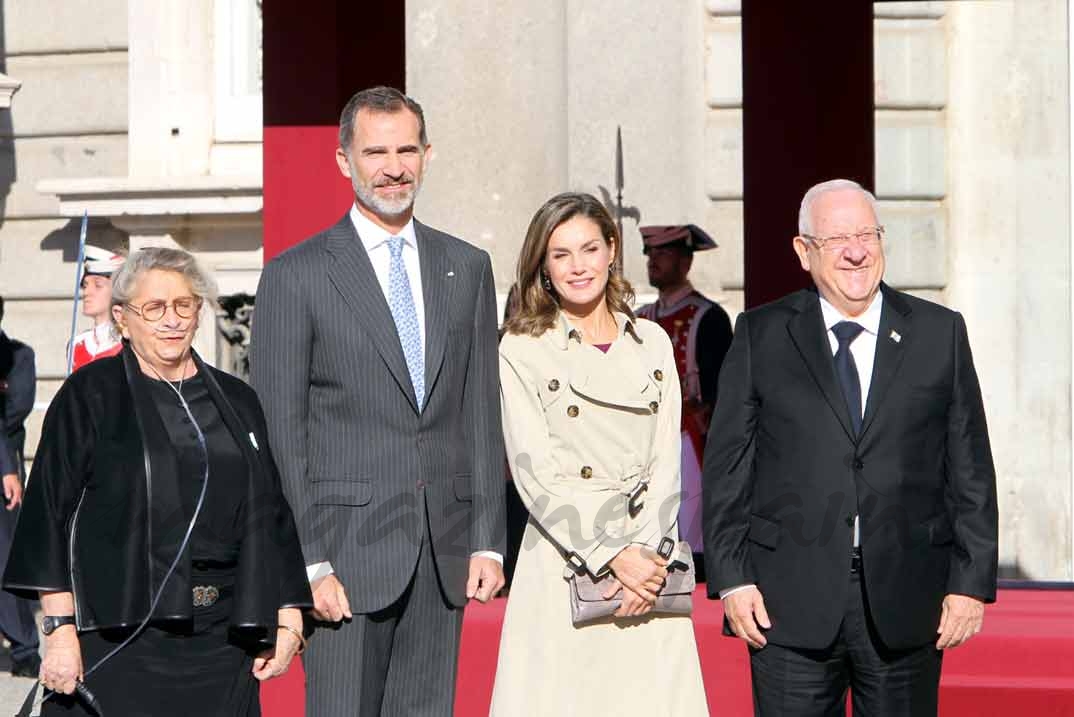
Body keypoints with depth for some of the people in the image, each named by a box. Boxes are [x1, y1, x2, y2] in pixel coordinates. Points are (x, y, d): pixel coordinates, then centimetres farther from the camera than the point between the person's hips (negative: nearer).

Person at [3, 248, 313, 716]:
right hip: (118, 637, -3)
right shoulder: (88, 396, 1)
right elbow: (51, 514, -4)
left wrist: (288, 619, 6)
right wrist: (60, 628, -11)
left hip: (220, 640, 4)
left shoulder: (236, 402, 13)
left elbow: (270, 516, 14)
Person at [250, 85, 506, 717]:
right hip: (349, 548, -4)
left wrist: (488, 541, 4)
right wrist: (309, 564, -10)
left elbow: (482, 415, 11)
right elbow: (280, 434, -4)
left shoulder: (468, 268, 12)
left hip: (444, 553, 4)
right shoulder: (296, 275, -1)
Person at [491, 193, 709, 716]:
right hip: (563, 565, -3)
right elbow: (536, 474, -6)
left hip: (648, 566, 3)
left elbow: (666, 463, 7)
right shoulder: (521, 351, 1)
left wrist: (646, 553, -8)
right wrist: (612, 556, -12)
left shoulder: (652, 343, 11)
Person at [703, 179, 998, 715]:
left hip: (905, 604, 1)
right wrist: (731, 579, -3)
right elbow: (727, 466, 4)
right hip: (791, 603, -1)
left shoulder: (940, 333, 7)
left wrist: (972, 582, 0)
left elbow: (970, 469, 6)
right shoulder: (761, 335, 5)